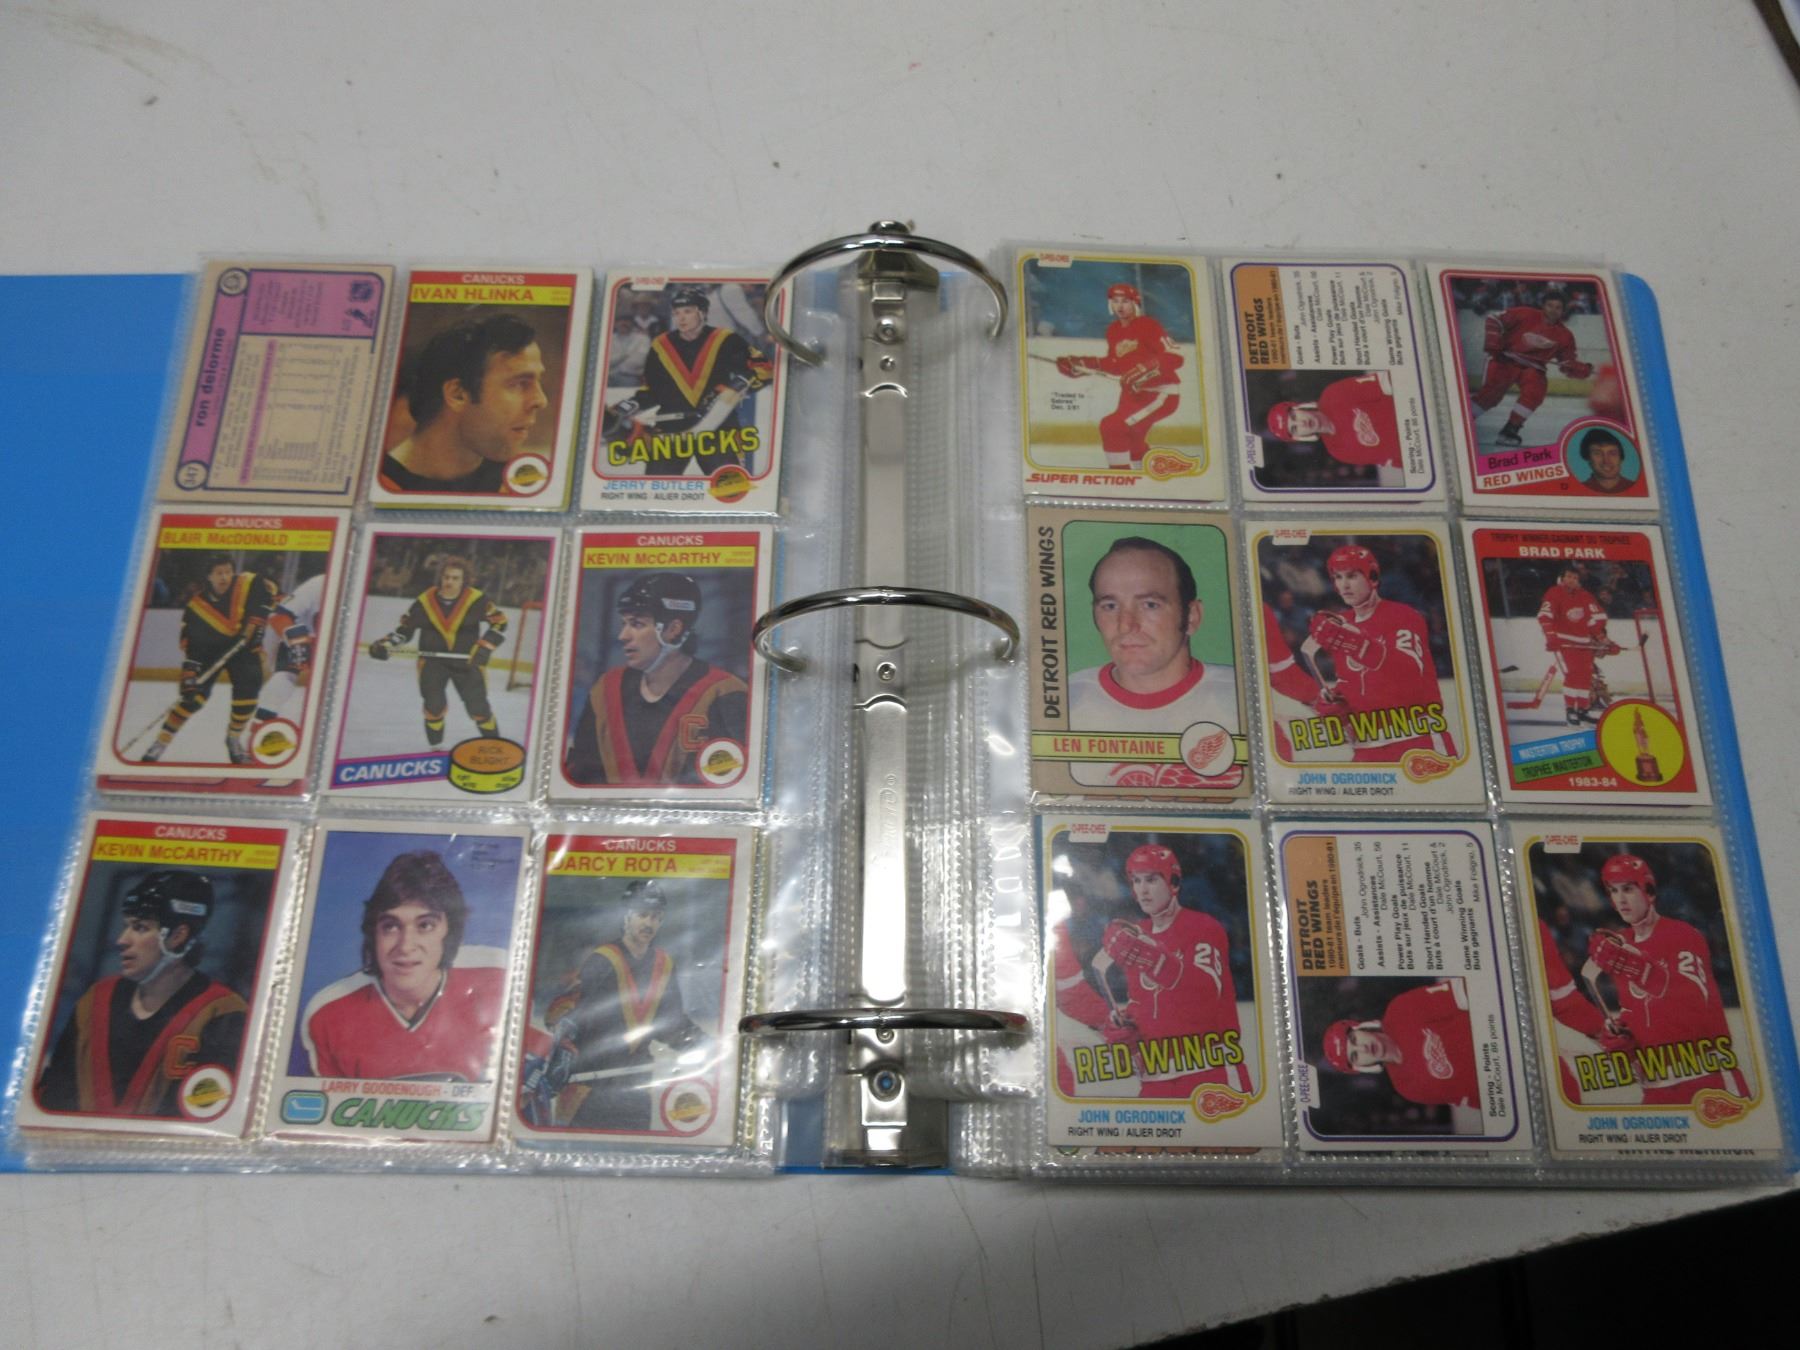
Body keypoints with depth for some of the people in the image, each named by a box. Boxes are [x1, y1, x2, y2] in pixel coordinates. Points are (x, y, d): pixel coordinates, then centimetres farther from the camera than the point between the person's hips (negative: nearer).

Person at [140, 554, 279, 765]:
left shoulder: (249, 583, -18)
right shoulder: (196, 605, -18)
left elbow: (271, 592, 0)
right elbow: (189, 643, -17)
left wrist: (258, 618, -13)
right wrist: (189, 675, -23)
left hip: (242, 646, 1)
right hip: (208, 650, -1)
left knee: (249, 689, -16)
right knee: (196, 694, -13)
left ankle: (234, 738, 6)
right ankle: (161, 742, 0)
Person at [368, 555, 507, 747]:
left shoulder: (477, 599, -14)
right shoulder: (425, 602, -8)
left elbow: (499, 621, -6)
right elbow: (405, 627, 4)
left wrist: (484, 648, -15)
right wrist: (385, 645, -8)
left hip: (467, 661, -1)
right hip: (433, 660, 1)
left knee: (478, 707, -2)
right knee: (434, 703, -9)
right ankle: (436, 746, 12)